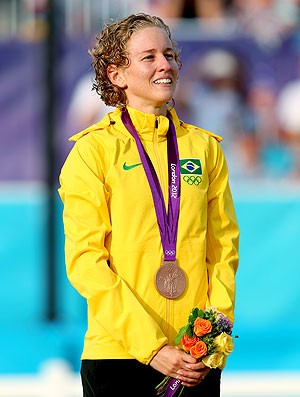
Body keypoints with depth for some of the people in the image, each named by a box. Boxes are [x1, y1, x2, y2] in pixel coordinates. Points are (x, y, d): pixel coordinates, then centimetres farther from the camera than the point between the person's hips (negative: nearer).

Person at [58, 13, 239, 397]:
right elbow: (84, 260, -8)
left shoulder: (205, 147, 11)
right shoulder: (93, 149, -1)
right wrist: (151, 346, -17)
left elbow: (224, 248, 9)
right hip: (119, 355, -3)